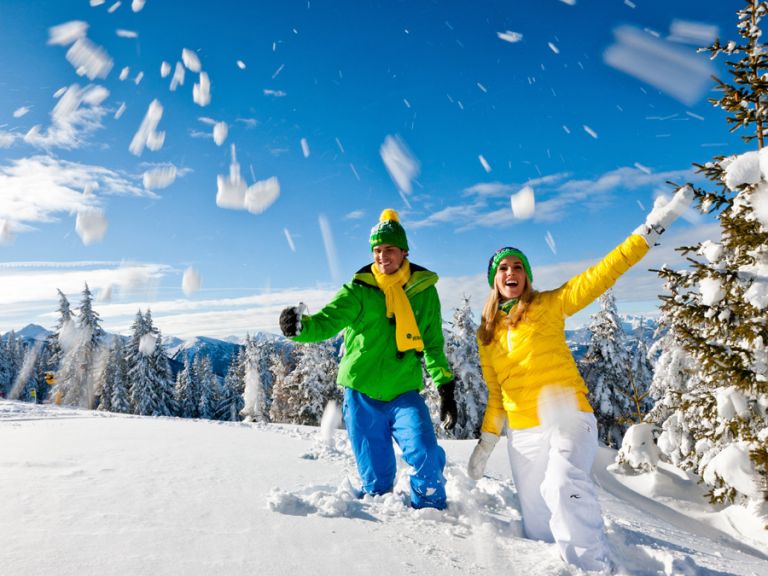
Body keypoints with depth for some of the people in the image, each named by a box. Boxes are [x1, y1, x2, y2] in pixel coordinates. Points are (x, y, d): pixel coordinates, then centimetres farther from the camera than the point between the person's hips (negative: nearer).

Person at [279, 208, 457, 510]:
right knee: (375, 476, 6)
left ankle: (431, 513, 11)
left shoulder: (424, 290, 4)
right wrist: (300, 326, -40)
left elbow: (433, 344, 12)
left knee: (426, 456, -17)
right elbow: (327, 321, -18)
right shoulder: (359, 289, -3)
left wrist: (446, 388, 9)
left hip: (404, 392, 1)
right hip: (362, 394, 0)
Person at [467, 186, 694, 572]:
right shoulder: (486, 336, 10)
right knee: (537, 528, 8)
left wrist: (653, 227, -14)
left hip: (568, 420, -4)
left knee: (565, 487, -29)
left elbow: (603, 273, -8)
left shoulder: (549, 306, 1)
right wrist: (486, 442, 13)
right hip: (522, 435, 4)